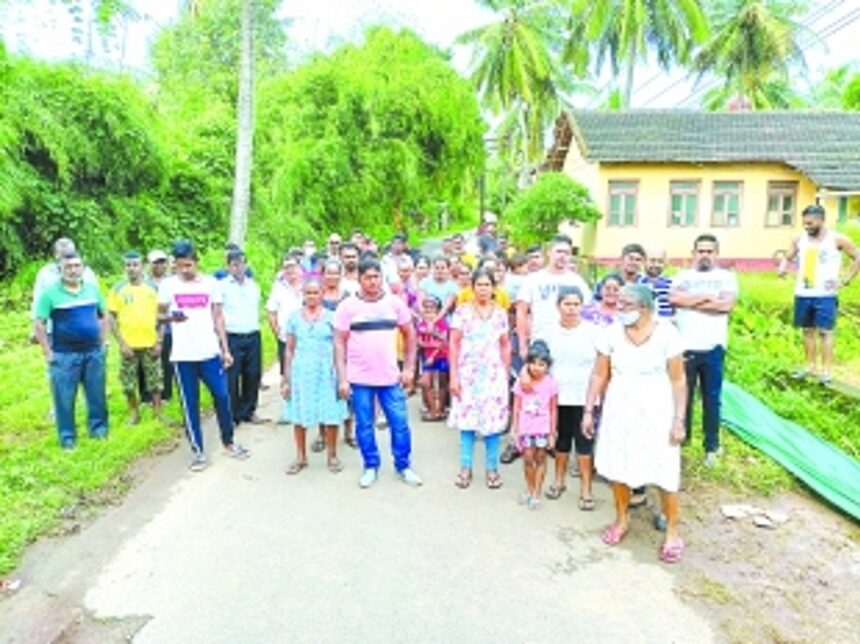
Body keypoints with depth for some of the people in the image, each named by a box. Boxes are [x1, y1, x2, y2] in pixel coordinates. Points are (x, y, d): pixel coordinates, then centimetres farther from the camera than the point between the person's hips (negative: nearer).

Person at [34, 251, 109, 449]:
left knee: (97, 394, 10)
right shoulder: (50, 292, -6)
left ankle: (98, 429, 25)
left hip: (93, 352, 3)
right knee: (65, 398, 3)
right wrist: (48, 353, -8)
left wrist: (102, 343, 8)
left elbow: (103, 316, 15)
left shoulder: (92, 289, 6)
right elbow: (39, 325, -4)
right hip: (64, 355, -3)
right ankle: (67, 437, 15)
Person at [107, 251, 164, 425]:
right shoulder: (118, 289, 0)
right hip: (128, 346, 0)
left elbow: (161, 315, 5)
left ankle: (158, 413, 20)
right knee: (128, 383, 7)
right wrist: (121, 343, -8)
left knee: (155, 381, 6)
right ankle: (134, 414, 23)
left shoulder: (153, 287, 2)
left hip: (150, 344, 0)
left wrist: (159, 341, -3)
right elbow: (111, 318, 0)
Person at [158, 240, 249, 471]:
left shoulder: (211, 283, 3)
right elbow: (160, 315, 7)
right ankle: (197, 451, 18)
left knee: (222, 396, 5)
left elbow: (218, 318, 6)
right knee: (190, 404, 6)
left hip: (211, 352, 1)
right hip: (183, 355, -1)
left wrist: (225, 349, 1)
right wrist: (171, 317, -18)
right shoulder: (168, 285, 0)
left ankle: (228, 442, 24)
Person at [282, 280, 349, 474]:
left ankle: (332, 456, 16)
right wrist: (286, 378, 6)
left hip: (326, 371, -1)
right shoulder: (294, 318, 7)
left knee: (331, 415, -1)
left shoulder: (331, 317, 3)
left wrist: (341, 375, -2)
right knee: (299, 415, 4)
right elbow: (289, 349, 8)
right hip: (301, 371, 1)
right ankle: (301, 457, 20)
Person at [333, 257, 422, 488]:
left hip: (391, 377, 1)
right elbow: (339, 343, -2)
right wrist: (342, 379, -8)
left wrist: (409, 368, 4)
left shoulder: (395, 303, 2)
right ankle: (371, 467, 26)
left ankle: (403, 466, 22)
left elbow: (410, 334, 10)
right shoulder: (348, 306, -3)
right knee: (364, 425, 8)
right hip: (359, 378, -1)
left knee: (400, 423, 4)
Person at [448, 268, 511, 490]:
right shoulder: (462, 311, 0)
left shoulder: (501, 313, 6)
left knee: (494, 420, 3)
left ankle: (492, 468, 16)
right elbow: (454, 344, -1)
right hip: (468, 374, -1)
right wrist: (453, 376, -5)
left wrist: (506, 375, 6)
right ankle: (465, 467, 16)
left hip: (494, 375, 1)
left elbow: (505, 346, 9)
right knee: (467, 420, 3)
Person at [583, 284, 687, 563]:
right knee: (618, 467, 12)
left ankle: (672, 532, 22)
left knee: (665, 473, 2)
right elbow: (599, 375, 1)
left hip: (656, 412, -2)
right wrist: (588, 411, 0)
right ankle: (621, 520, 35)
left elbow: (678, 380, -8)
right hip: (619, 410, 3)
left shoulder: (666, 333, -12)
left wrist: (679, 419, -10)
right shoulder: (611, 333, -6)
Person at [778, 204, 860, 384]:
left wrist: (844, 281, -7)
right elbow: (788, 257, 14)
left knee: (825, 332, -4)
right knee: (808, 331, 12)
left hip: (825, 295, -4)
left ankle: (827, 370, 3)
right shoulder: (799, 240, 4)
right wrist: (783, 267, -10)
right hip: (803, 294, 4)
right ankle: (811, 366, 23)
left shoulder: (837, 239, -5)